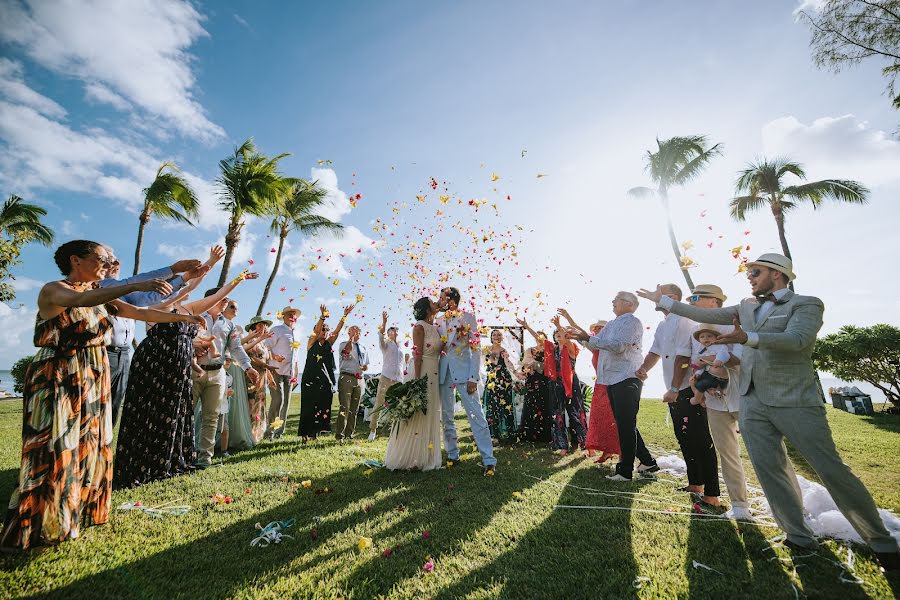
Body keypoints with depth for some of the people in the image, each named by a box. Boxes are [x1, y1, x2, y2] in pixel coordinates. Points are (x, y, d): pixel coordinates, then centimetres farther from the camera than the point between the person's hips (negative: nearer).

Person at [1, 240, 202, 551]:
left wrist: (179, 317, -4)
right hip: (59, 381, -7)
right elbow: (81, 300, -32)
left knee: (89, 448, 11)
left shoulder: (101, 296, 11)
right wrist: (135, 286, -44)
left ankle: (74, 516, 24)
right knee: (54, 452, -5)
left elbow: (142, 312, 6)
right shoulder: (53, 290, -9)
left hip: (94, 381, 7)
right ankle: (32, 528, 9)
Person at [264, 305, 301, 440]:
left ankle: (279, 432, 15)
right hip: (276, 371, -7)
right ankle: (270, 431, -4)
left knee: (286, 403, 7)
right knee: (278, 400, -14)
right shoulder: (277, 330, -1)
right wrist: (269, 366, -16)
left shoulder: (296, 334, 19)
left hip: (289, 373, 7)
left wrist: (296, 374, 18)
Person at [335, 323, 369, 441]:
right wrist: (351, 338, -19)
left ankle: (349, 434, 18)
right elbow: (346, 351, -22)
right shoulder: (344, 344, 4)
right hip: (346, 378, -5)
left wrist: (364, 367, 1)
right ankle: (340, 434, -2)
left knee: (354, 409, 9)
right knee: (345, 407, -10)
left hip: (359, 379, 6)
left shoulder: (363, 348, 19)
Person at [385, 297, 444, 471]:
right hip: (422, 372, -8)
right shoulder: (419, 326, -8)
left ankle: (425, 457, 23)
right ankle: (406, 458, 13)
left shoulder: (435, 328, 15)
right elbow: (417, 354, -15)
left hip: (434, 375, 8)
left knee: (430, 415, 12)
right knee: (416, 414, -1)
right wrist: (417, 379, -19)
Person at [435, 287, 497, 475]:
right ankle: (452, 454, 23)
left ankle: (488, 460, 0)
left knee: (476, 415, -6)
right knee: (446, 416, 10)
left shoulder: (467, 318, -2)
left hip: (463, 372, -5)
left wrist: (473, 377, -13)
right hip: (444, 373, 5)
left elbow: (476, 348, -6)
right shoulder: (438, 321, 11)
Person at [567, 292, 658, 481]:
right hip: (612, 379, 9)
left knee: (626, 425, -2)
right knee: (624, 424, 16)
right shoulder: (611, 324, 19)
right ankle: (647, 461, 29)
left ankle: (625, 471, 8)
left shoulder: (632, 322, -9)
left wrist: (587, 337, -25)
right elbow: (596, 344, 17)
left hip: (626, 379, -9)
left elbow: (618, 345, -23)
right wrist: (581, 336, 0)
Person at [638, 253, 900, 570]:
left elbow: (795, 339, -20)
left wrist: (746, 337, -35)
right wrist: (663, 301, 14)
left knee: (832, 470, 1)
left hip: (794, 401, -5)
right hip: (753, 402, 5)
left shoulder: (806, 304, -2)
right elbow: (707, 315, 17)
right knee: (770, 470, 4)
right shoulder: (747, 306, 16)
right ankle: (799, 537, 16)